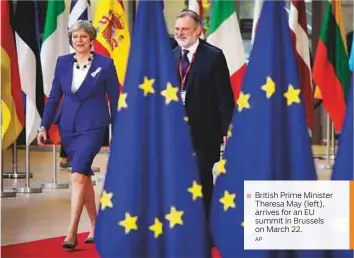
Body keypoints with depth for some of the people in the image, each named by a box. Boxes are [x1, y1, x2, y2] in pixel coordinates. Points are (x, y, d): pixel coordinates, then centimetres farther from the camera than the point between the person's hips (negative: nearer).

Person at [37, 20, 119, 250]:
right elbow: (54, 97, 9)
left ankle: (72, 233, -14)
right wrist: (44, 126, 4)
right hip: (68, 127, 5)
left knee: (78, 176, -16)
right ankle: (95, 227, 25)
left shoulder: (105, 64, -5)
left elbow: (115, 99, -2)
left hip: (92, 127, -5)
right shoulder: (63, 62, 6)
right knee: (84, 176, 13)